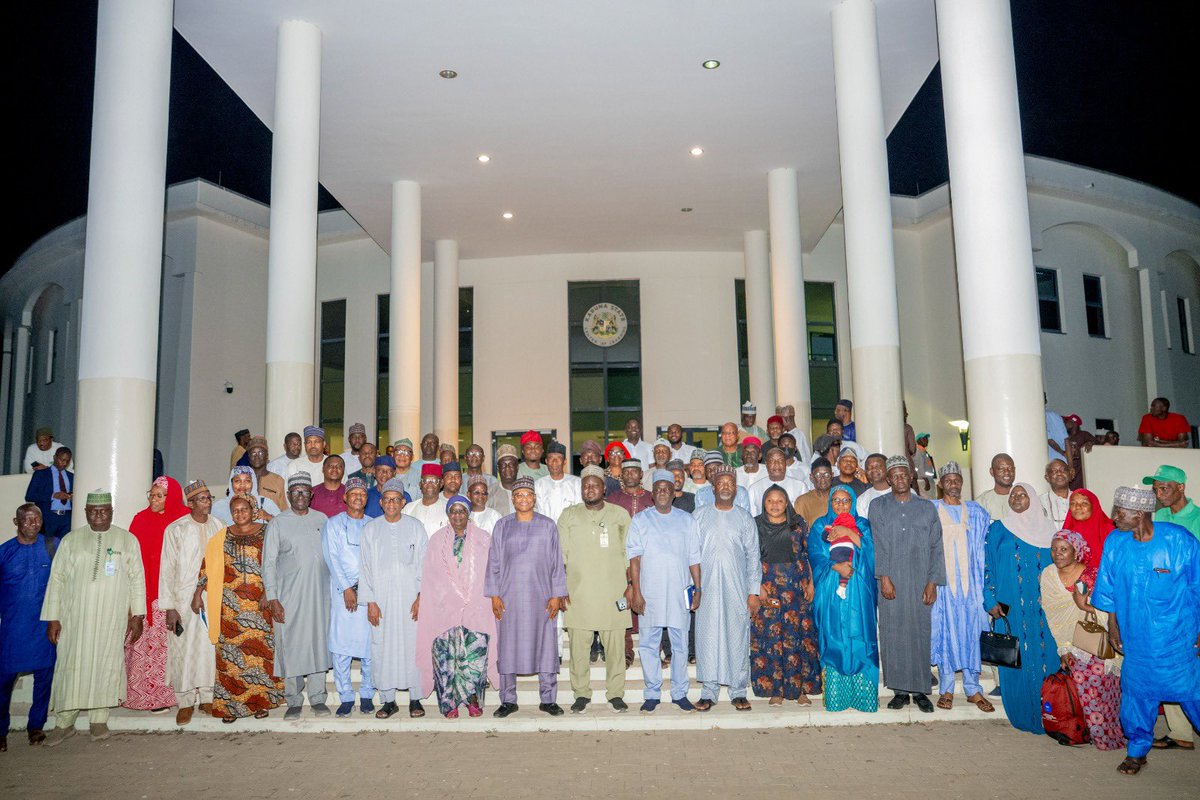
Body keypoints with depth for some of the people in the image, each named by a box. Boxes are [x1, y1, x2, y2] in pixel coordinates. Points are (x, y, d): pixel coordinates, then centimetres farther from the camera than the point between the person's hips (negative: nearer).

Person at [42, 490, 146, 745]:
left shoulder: (127, 540, 4)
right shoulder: (71, 540, 6)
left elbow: (137, 579, 4)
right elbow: (57, 579, 5)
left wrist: (137, 615, 0)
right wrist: (53, 617, 0)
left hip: (112, 618, 0)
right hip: (76, 617, 0)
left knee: (107, 665, 2)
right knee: (71, 666, 1)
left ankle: (99, 720, 15)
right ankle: (64, 723, 14)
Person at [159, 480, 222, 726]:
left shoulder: (218, 526, 5)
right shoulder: (176, 530, -4)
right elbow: (167, 569, -4)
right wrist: (169, 606, -8)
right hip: (185, 599, -2)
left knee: (211, 648, 5)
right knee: (183, 650, 2)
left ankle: (207, 697, 18)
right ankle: (185, 701, 15)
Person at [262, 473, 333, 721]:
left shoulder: (322, 520, 9)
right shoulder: (278, 523, 2)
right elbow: (268, 563, 0)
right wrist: (272, 598, -7)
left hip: (320, 594, 2)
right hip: (289, 595, -2)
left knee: (319, 642, 5)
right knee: (291, 645, 0)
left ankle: (318, 698, 15)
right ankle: (294, 701, 12)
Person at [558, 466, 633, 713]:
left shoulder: (620, 515, 9)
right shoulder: (569, 516, 9)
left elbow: (628, 553, 9)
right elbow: (561, 555, 7)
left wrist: (631, 585, 3)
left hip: (613, 591, 0)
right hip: (578, 592, 0)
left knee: (615, 644, 0)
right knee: (579, 645, 2)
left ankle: (616, 693, 12)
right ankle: (581, 694, 14)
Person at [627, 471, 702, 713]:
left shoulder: (687, 520, 9)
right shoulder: (640, 520, 5)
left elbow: (694, 558, 9)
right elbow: (634, 558, 0)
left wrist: (697, 589, 2)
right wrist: (636, 592, -7)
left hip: (679, 593, 1)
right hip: (649, 593, -1)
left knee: (680, 645, 6)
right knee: (648, 644, 3)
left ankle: (680, 693, 18)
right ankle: (652, 694, 14)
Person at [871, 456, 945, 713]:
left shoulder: (928, 508, 8)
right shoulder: (878, 506, 6)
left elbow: (935, 547, 5)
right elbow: (878, 545, -1)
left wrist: (932, 582, -3)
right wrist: (884, 577, -10)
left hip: (920, 582, 1)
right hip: (891, 582, 0)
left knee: (921, 632, 1)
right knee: (893, 632, 0)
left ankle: (920, 690, 11)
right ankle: (900, 690, 9)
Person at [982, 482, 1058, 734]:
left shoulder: (1047, 529, 10)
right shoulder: (998, 529, 5)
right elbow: (987, 565, 2)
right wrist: (991, 600, -6)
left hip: (1043, 606, 2)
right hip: (1011, 607, -1)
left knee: (1046, 655, 0)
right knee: (1017, 659, 0)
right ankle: (1023, 715, 9)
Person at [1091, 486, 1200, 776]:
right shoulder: (1115, 542, -5)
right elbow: (1109, 589, 7)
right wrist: (1113, 626, 10)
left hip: (1177, 637, -3)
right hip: (1135, 637, 3)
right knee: (1136, 692, 11)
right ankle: (1137, 751, 27)